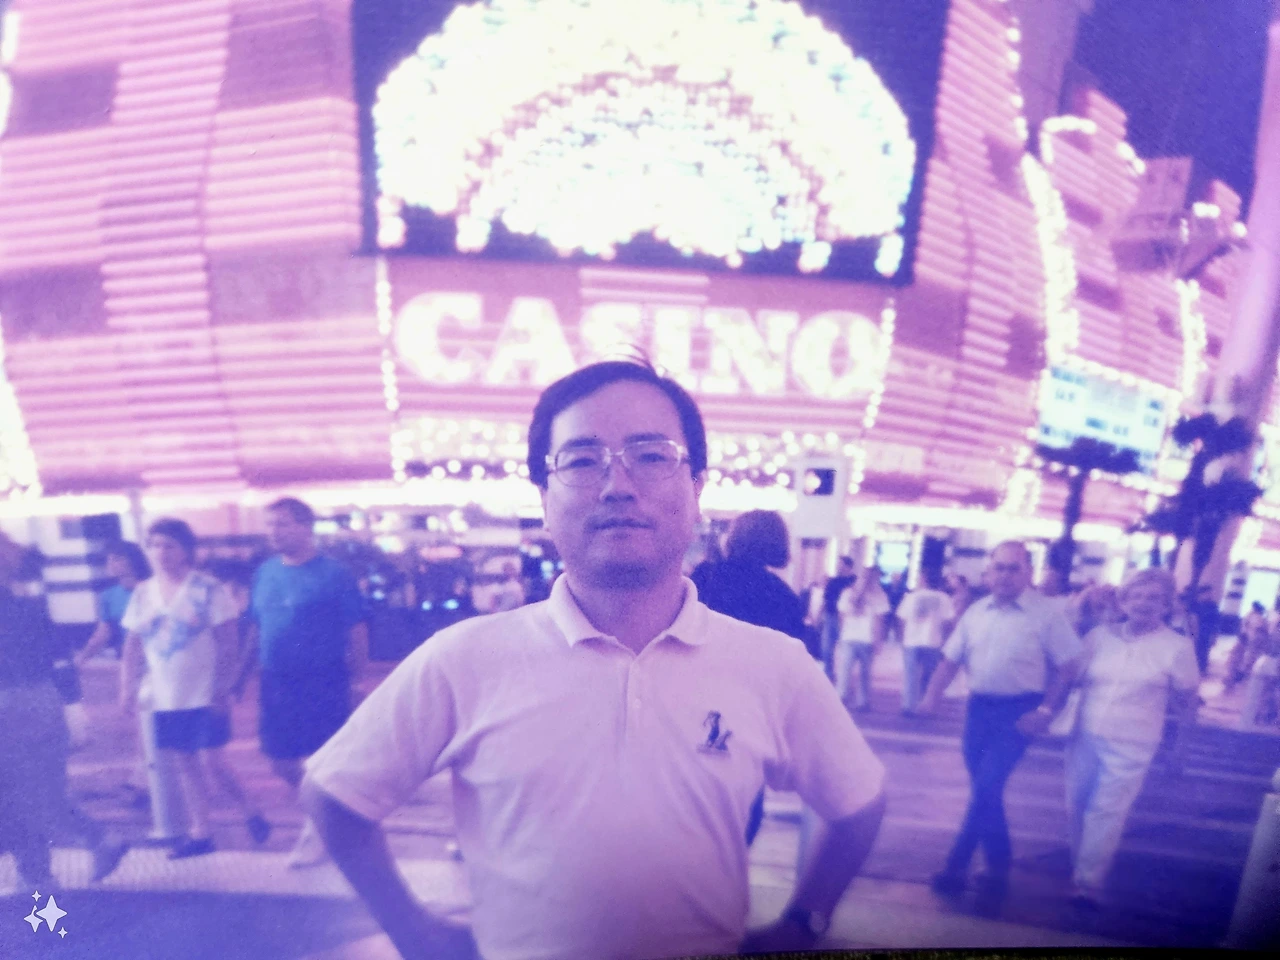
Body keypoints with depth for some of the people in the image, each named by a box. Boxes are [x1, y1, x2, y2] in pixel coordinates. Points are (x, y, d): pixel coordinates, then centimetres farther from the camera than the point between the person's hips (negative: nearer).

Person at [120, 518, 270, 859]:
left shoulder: (208, 589, -9)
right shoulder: (142, 594, 5)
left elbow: (228, 646, -10)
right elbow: (133, 648, 10)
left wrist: (221, 691, -14)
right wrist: (128, 689, 2)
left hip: (205, 697, -5)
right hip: (165, 700, 5)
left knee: (212, 763, -6)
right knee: (184, 764, 10)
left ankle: (251, 812, 16)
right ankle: (199, 833, 23)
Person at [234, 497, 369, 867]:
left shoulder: (333, 574, -10)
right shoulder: (266, 573, 6)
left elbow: (357, 631, -9)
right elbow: (256, 630, 13)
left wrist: (356, 678, -12)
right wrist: (242, 678, 11)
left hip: (323, 681, -5)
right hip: (277, 683, 6)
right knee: (282, 762, 13)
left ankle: (320, 829, 23)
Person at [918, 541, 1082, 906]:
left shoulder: (1045, 615, -7)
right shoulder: (976, 612, 6)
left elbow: (1068, 665, -6)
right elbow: (951, 658, 10)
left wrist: (1045, 710, -12)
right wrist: (932, 695, -2)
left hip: (1018, 711, -5)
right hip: (979, 707, 5)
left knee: (987, 786, -14)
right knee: (984, 789, 10)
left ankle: (958, 865, -2)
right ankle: (998, 866, 26)